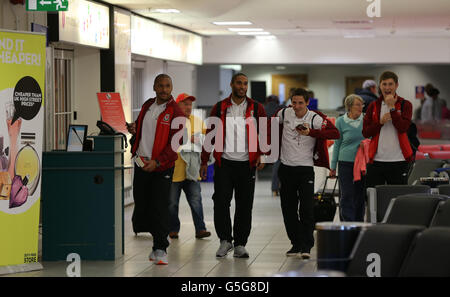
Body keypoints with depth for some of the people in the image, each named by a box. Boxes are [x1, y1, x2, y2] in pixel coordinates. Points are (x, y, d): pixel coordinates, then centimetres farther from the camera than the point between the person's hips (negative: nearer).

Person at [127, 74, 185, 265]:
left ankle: (160, 249, -3)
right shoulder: (147, 105, 10)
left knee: (159, 208, -8)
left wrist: (157, 162, -24)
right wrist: (133, 128, 3)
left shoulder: (175, 112, -9)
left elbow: (174, 143, -14)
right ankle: (159, 240, 25)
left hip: (161, 168, -6)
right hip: (141, 163, 6)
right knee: (141, 204, 9)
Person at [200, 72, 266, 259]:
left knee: (244, 205, 2)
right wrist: (204, 161, 6)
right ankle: (225, 240, 8)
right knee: (220, 201, -6)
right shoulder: (219, 108, 6)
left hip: (247, 164, 0)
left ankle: (240, 245, 11)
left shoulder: (256, 109, 5)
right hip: (224, 163, 0)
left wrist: (262, 155, -8)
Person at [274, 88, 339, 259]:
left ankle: (306, 246, -9)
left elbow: (335, 133, -23)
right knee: (288, 209, 7)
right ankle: (296, 243, 18)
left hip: (305, 169, -4)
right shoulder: (284, 114, 1)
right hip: (286, 168, 4)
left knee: (306, 209, -12)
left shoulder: (315, 118, -10)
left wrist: (311, 132, -31)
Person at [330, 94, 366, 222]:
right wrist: (333, 167, 6)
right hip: (346, 162, -2)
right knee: (346, 196, -6)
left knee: (360, 196, 7)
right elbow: (337, 144, 5)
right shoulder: (340, 121, -1)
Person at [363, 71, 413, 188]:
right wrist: (380, 122, -10)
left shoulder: (405, 105, 3)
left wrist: (392, 107, -13)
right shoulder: (373, 106, 10)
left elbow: (403, 127, -13)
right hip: (376, 160, 2)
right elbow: (365, 133, 4)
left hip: (398, 161, -2)